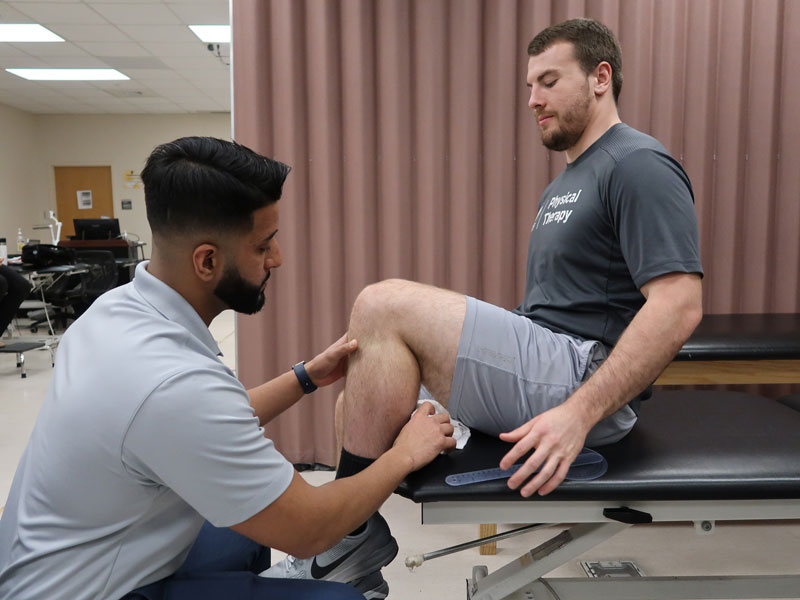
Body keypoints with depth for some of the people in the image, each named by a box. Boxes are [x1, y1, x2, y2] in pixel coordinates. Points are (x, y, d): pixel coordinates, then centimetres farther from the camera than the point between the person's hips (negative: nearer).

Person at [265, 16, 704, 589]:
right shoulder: (564, 185, 24)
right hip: (546, 369, 10)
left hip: (584, 377, -10)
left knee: (384, 306, -21)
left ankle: (343, 544, -11)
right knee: (363, 404, 6)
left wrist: (579, 413, -27)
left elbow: (679, 306, -20)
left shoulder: (639, 165, -8)